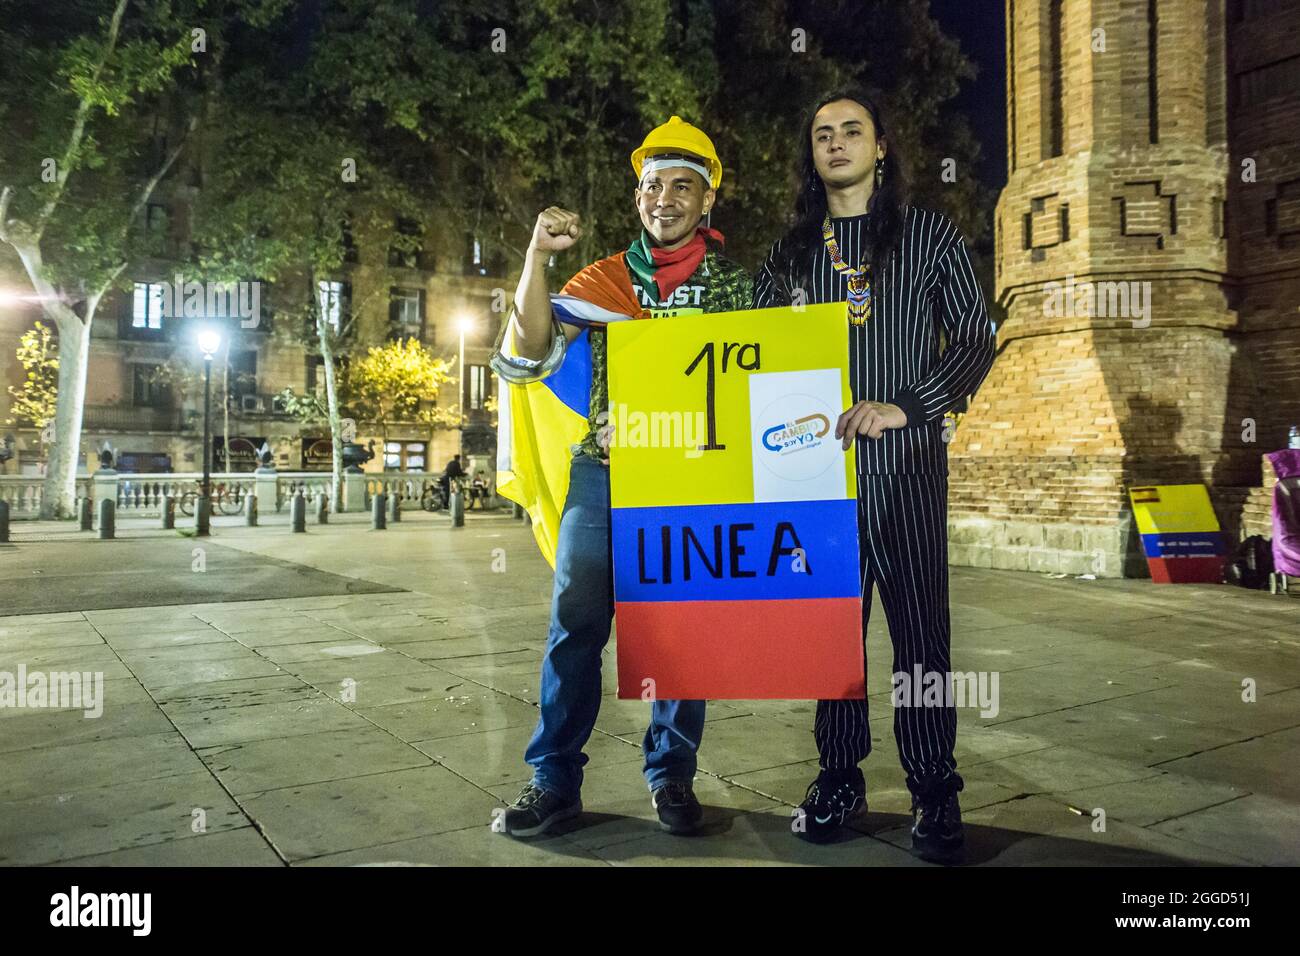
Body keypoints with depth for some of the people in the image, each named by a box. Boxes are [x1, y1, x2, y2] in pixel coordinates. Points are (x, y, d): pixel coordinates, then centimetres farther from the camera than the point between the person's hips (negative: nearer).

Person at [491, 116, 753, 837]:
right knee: (575, 622, -1)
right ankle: (555, 779, 9)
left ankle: (671, 775, 18)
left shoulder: (733, 284, 7)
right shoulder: (605, 277, 9)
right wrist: (538, 254, -11)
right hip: (602, 471, 1)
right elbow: (534, 343, -3)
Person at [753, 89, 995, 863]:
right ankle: (840, 778, 19)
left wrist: (903, 407, -13)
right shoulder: (792, 251, 15)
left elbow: (976, 339, 1)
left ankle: (935, 792, 12)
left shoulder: (930, 235, 8)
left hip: (905, 459, -2)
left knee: (920, 624, 0)